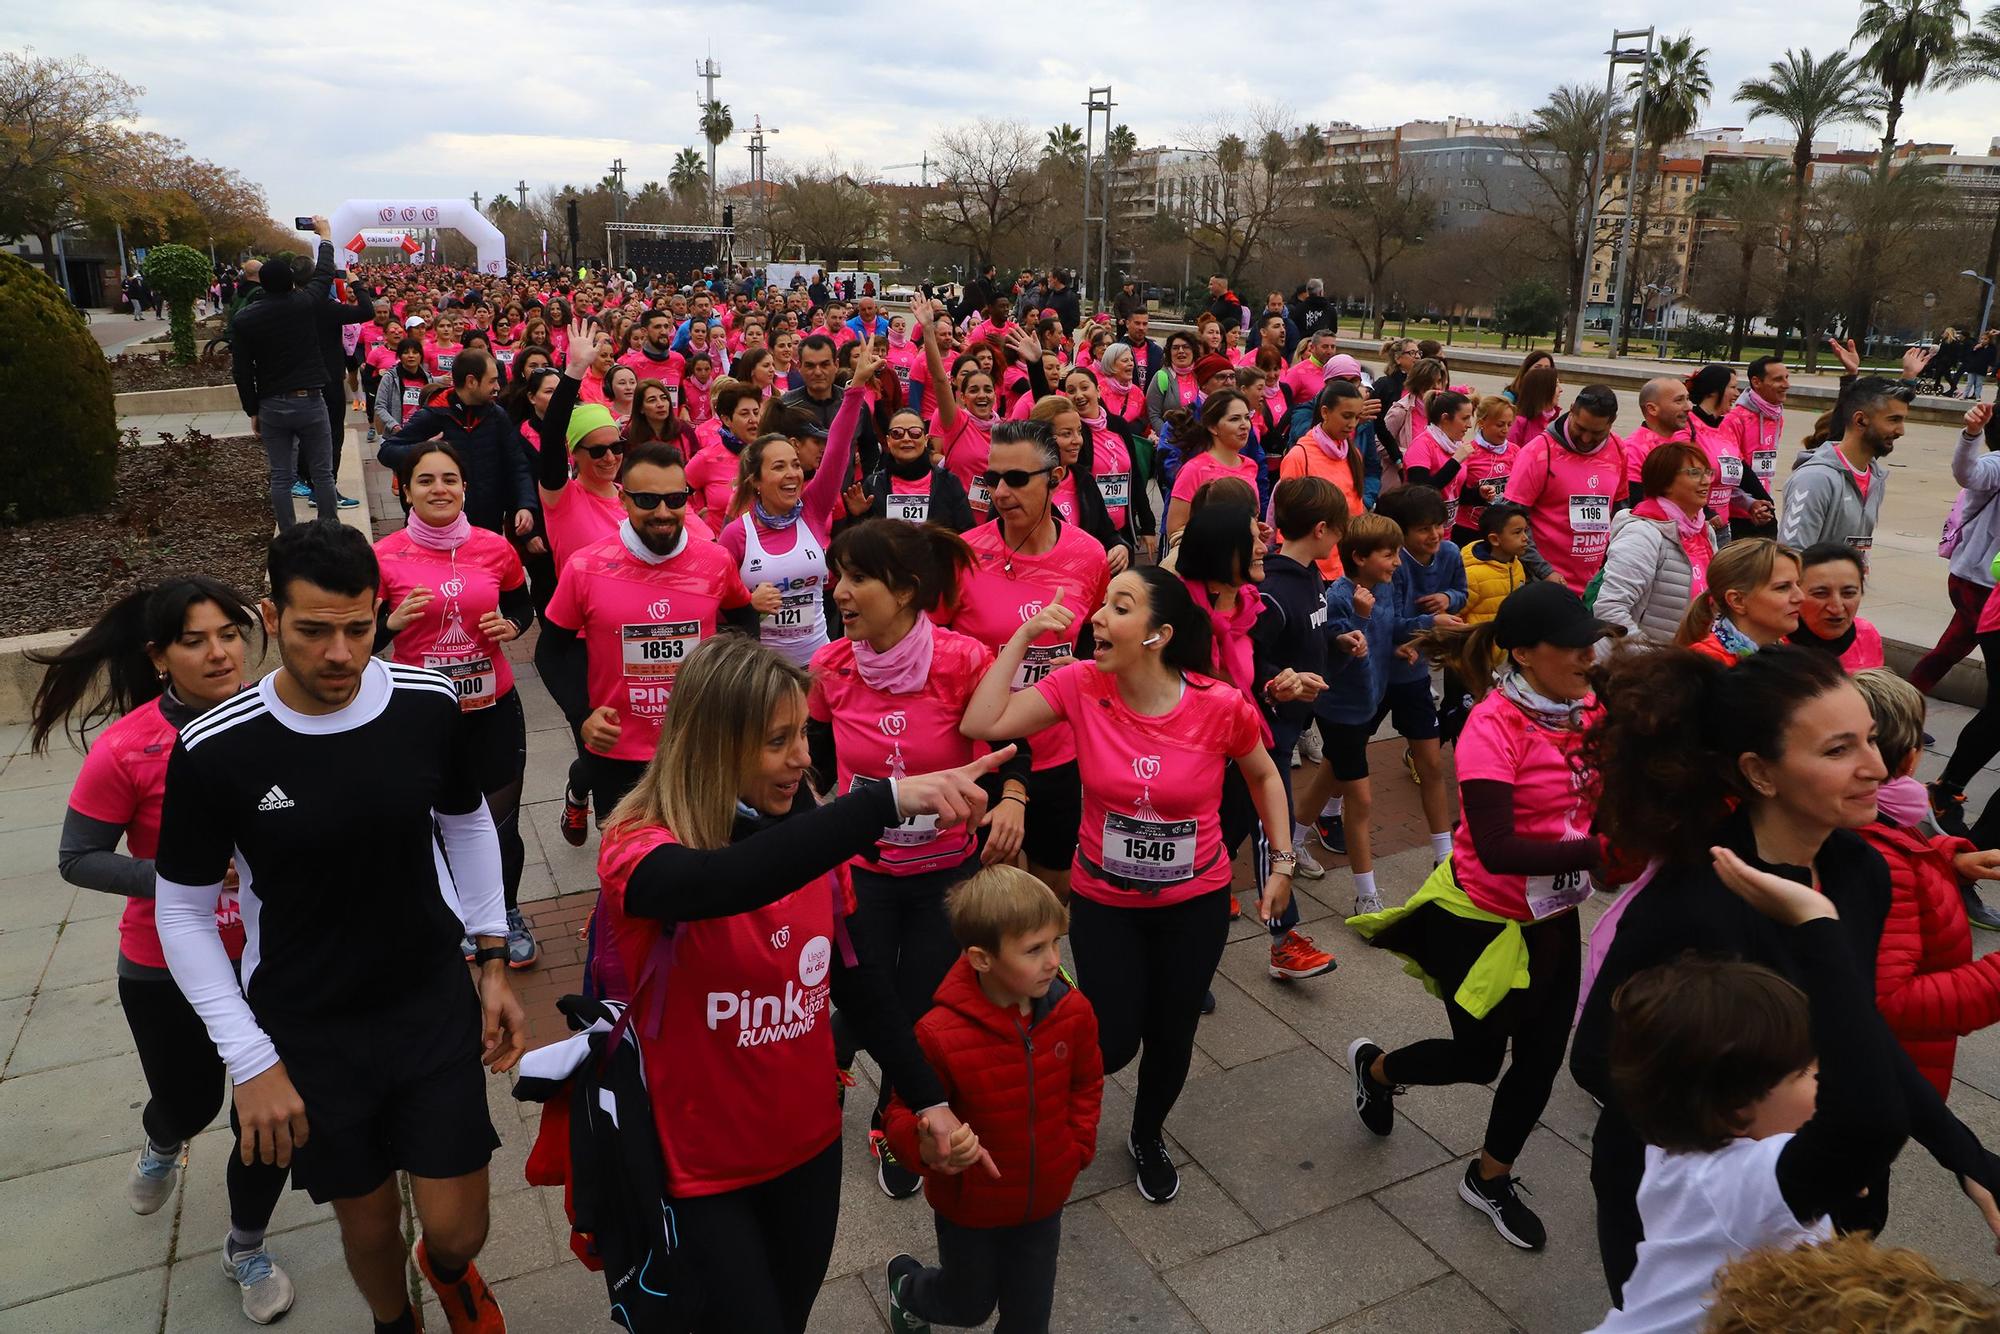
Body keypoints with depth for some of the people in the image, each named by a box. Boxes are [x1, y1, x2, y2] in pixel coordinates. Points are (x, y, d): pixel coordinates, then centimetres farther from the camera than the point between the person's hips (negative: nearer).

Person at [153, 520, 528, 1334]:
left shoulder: (429, 707, -13)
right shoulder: (214, 752, -18)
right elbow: (183, 912, -6)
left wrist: (493, 964, 3)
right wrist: (250, 1061, -9)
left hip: (435, 1005, 1)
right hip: (306, 1034, -1)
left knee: (457, 1231, 6)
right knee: (369, 1223, 15)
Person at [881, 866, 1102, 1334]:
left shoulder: (1072, 1010, -17)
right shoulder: (941, 1034, -32)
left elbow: (1086, 1083, 3)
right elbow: (903, 1116, -20)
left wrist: (1078, 1143, -3)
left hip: (1044, 1198, 3)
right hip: (969, 1205, -3)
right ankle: (906, 1285, 56)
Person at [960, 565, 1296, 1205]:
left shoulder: (1222, 705, -20)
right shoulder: (1081, 685, -17)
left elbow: (1264, 775, 0)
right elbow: (981, 724, -24)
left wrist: (1282, 863, -1)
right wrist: (1024, 636, -24)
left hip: (1196, 902, 0)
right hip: (1103, 900, 0)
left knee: (1171, 1036, 16)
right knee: (1112, 1045, 1)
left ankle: (1148, 1136, 48)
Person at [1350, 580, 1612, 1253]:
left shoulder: (1585, 711, -5)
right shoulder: (1492, 726, -26)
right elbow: (1497, 849, -33)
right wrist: (1598, 851, -37)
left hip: (1553, 916, 6)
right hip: (1484, 919, -6)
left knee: (1541, 1058, 16)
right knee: (1478, 1058, 12)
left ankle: (1490, 1180, 42)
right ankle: (1375, 1066, 45)